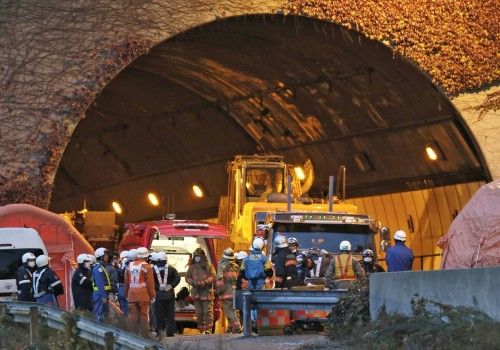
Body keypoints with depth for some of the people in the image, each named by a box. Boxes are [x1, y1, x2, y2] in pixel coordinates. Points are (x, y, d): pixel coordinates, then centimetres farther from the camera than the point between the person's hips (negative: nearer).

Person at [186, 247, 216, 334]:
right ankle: (201, 328, 10)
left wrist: (205, 282, -17)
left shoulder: (209, 266, 3)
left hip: (207, 292, -4)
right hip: (196, 293, 4)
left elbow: (213, 277, -3)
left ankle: (208, 329, -9)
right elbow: (187, 277, 13)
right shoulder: (192, 267, 15)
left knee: (208, 311, -9)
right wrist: (193, 282, -7)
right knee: (199, 312, 5)